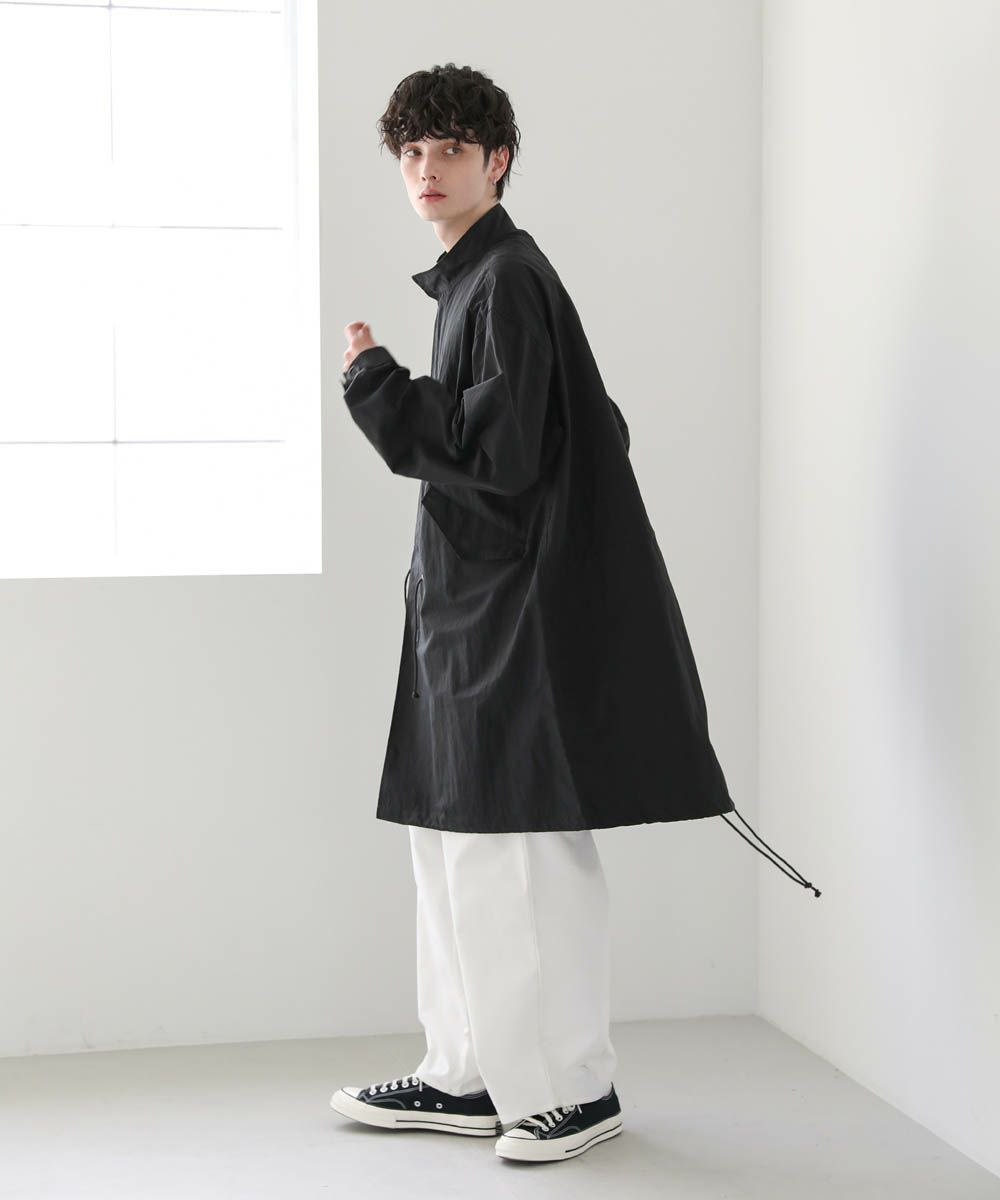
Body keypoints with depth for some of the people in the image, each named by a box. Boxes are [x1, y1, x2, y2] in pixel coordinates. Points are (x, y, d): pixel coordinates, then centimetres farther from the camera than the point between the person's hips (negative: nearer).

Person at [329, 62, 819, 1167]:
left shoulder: (507, 282, -14)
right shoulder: (470, 280, 16)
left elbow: (497, 450, -21)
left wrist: (374, 383, -12)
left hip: (516, 612, -10)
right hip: (470, 604, 10)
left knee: (520, 852, -4)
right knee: (452, 844, 14)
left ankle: (575, 1087, 8)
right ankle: (467, 1078, 23)